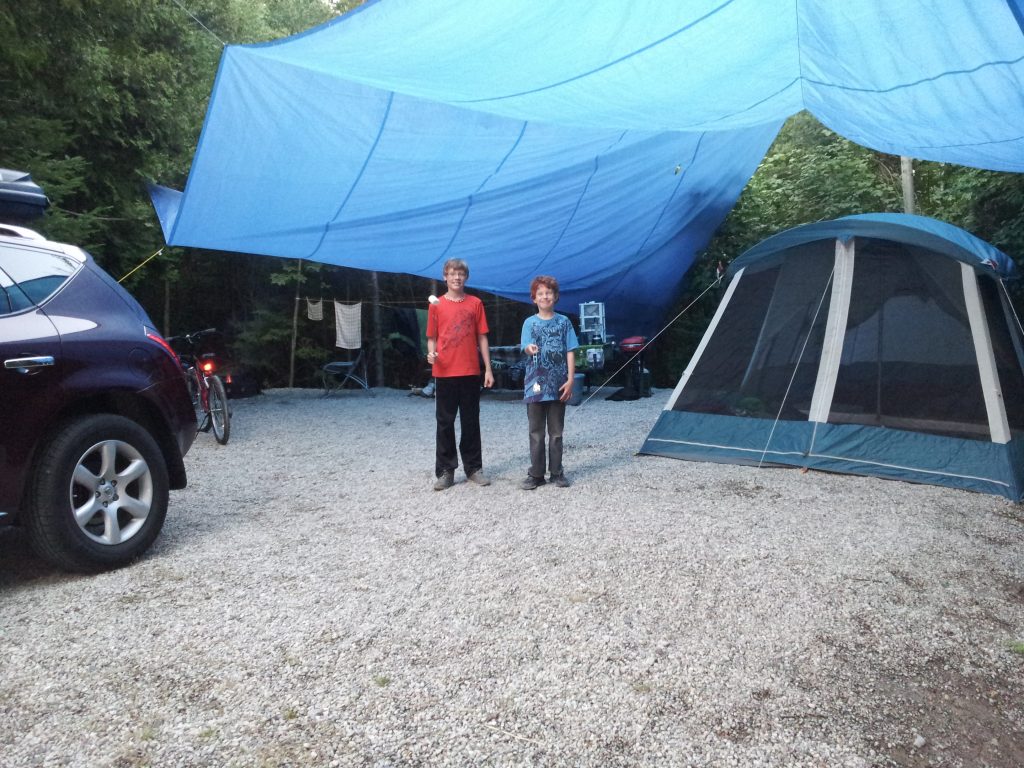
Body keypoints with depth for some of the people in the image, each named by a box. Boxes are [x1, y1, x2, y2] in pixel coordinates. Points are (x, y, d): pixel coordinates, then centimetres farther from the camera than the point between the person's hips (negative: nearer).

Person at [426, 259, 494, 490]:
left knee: (471, 421, 8)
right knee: (445, 422, 4)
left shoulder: (476, 304, 5)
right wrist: (431, 353, -15)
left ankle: (474, 468, 18)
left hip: (471, 373, 1)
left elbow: (482, 338, 7)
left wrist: (488, 369, 2)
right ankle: (445, 471, 12)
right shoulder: (436, 305, 3)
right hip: (445, 373, 0)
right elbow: (432, 338, 7)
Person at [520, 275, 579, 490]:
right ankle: (536, 474, 12)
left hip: (558, 386, 0)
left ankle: (557, 472, 17)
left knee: (556, 432, 8)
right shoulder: (530, 323, 3)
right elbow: (527, 347, -11)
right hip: (536, 386, 0)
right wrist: (530, 349, -36)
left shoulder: (564, 322, 4)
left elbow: (570, 353, 2)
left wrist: (570, 380, -7)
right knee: (536, 433, 5)